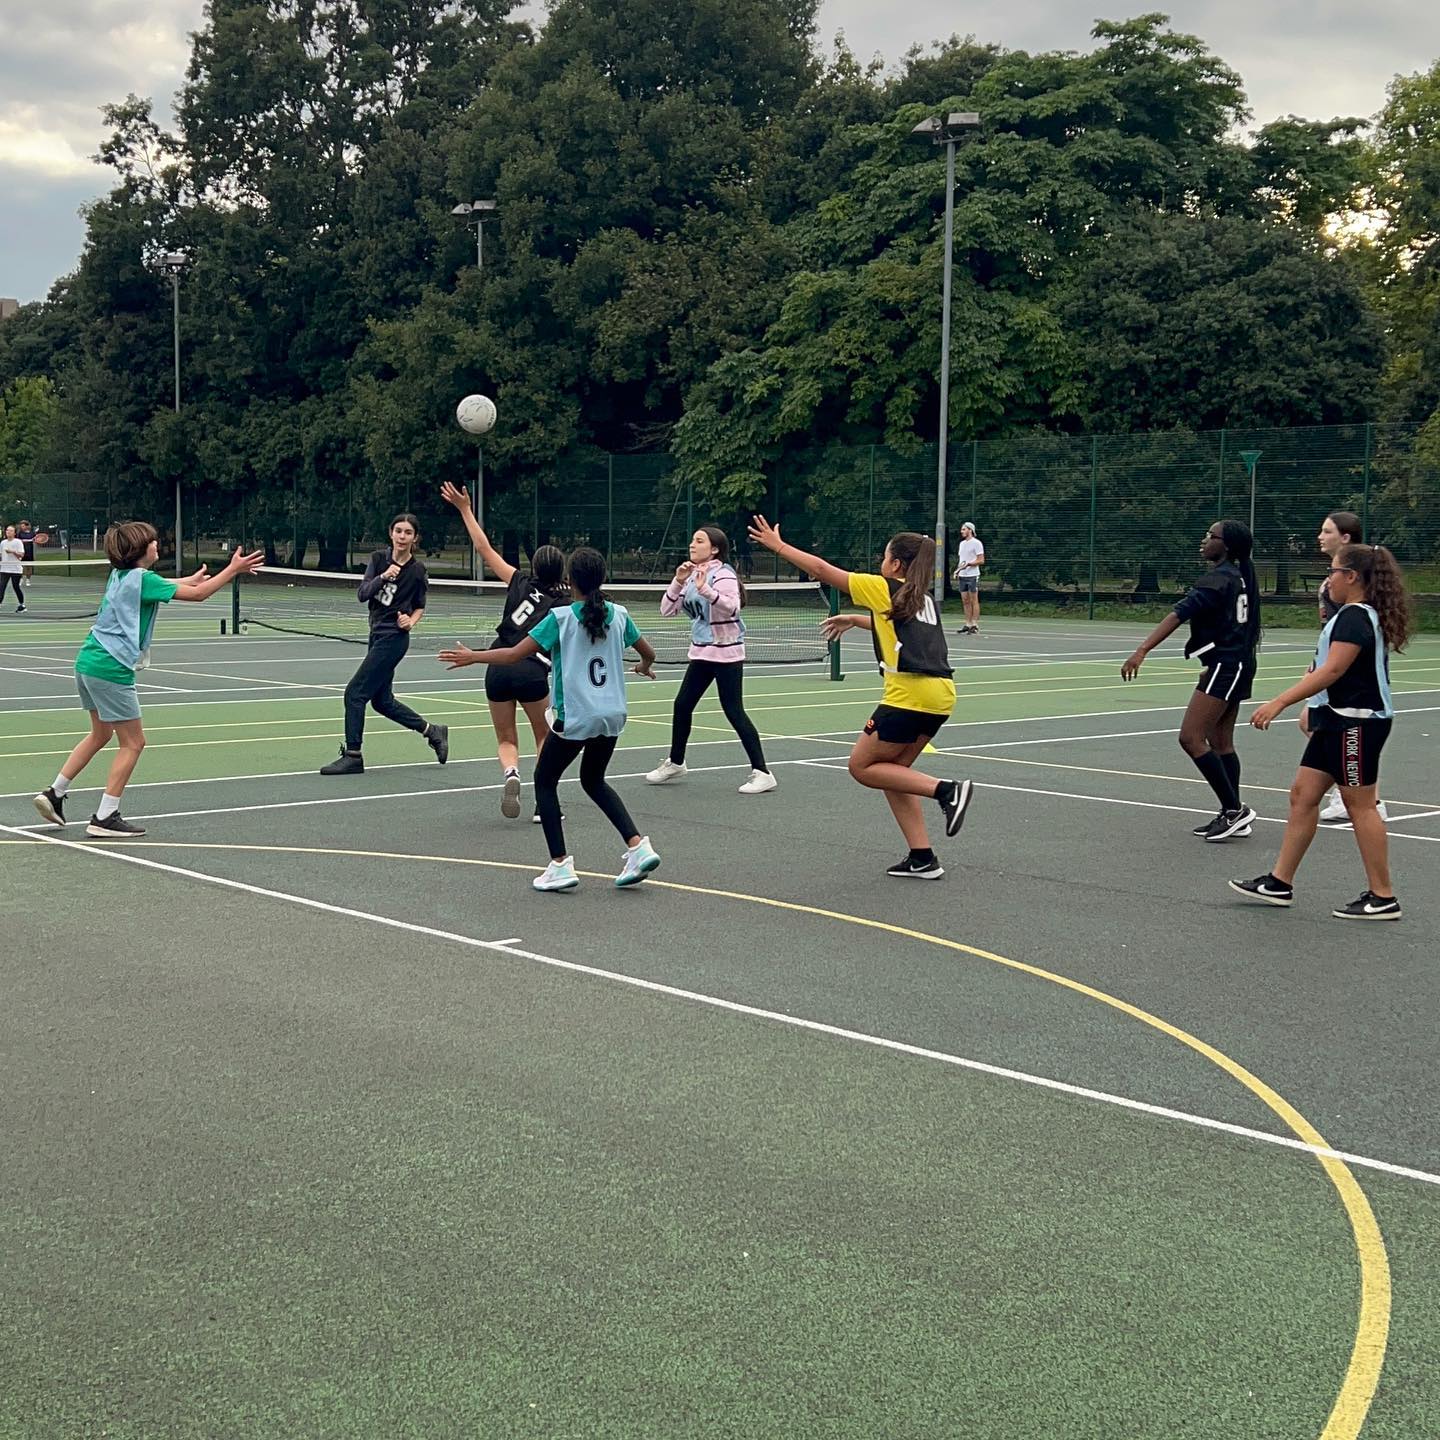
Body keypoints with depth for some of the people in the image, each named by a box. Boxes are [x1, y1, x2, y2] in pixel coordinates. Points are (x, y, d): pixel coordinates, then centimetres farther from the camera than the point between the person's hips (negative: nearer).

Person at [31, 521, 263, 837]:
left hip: (88, 661, 9)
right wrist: (233, 569, -4)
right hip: (111, 669, -9)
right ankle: (105, 818, 1)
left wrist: (191, 579, 42)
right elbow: (198, 594, -12)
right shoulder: (143, 579, -13)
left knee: (100, 734, 24)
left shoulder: (121, 575, 11)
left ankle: (54, 793, 24)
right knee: (133, 742, 1)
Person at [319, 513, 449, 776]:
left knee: (355, 692, -9)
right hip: (377, 635, 6)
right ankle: (433, 732, 28)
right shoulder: (379, 558, 2)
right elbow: (362, 595, -6)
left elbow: (420, 607, 7)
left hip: (393, 638, -6)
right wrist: (383, 576, -20)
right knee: (382, 701, 13)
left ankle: (353, 756, -1)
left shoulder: (417, 570, -7)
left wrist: (411, 621, -13)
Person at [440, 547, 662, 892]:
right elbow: (648, 652, 16)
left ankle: (560, 865, 5)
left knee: (545, 781, 13)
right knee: (594, 780, 25)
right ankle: (639, 846, 10)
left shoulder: (560, 618, -11)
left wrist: (473, 656, 2)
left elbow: (514, 655, -13)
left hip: (576, 718, -5)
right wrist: (645, 667, 40)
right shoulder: (618, 614, 2)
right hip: (613, 715, 5)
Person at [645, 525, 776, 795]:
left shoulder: (722, 574, -13)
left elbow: (732, 606, -29)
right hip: (701, 653, 8)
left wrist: (705, 589, -40)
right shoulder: (692, 575, 10)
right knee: (682, 705, 10)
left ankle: (762, 773, -7)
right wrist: (678, 581, -8)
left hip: (726, 653, -8)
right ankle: (675, 763, 28)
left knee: (734, 711, -10)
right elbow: (667, 609, 6)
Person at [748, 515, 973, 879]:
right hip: (940, 695, 8)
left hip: (910, 694, -8)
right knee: (891, 771, 15)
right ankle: (922, 858, 9)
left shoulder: (886, 589, -1)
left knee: (862, 766, 5)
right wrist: (854, 620, 49)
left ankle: (947, 790, -10)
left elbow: (821, 569, 3)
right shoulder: (922, 599, 20)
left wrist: (778, 546, 12)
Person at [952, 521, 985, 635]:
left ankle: (975, 625, -4)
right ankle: (968, 624, 10)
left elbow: (981, 560, -12)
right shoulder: (962, 543, 17)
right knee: (965, 601, 7)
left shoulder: (976, 543, -7)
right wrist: (957, 571, 10)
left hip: (972, 576, -8)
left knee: (974, 601, -5)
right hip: (962, 576, 8)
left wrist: (968, 564, -23)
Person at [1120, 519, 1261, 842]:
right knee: (1220, 742, 14)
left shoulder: (1217, 581, -16)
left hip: (1225, 666, -10)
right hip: (1238, 664, 10)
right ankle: (1233, 816, 17)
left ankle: (1234, 809, -10)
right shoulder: (1240, 576, 12)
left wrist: (1142, 650, -37)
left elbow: (1179, 614, -27)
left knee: (1191, 737, -12)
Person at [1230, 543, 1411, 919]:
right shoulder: (1352, 614, 14)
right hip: (1336, 720, 10)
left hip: (1357, 722, -10)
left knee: (1359, 805, -4)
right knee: (1303, 794, 9)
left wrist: (1280, 702, -29)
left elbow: (1332, 670, -26)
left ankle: (1382, 898, 4)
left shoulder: (1356, 617, -18)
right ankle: (1280, 882, 14)